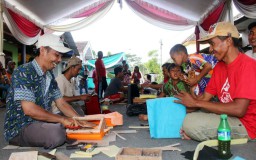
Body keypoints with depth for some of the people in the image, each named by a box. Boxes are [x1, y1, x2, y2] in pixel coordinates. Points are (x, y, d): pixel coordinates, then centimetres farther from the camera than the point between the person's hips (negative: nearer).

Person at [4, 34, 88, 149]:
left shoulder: (50, 76, 9)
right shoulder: (23, 72, -18)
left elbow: (61, 103, 8)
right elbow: (29, 109, -25)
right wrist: (62, 119, -22)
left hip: (41, 123, 8)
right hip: (19, 128, -8)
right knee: (56, 132, -33)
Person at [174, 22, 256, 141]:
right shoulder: (219, 67, 8)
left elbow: (239, 109, -26)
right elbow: (205, 98, 6)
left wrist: (196, 102, -22)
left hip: (246, 125, -8)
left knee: (191, 122, -26)